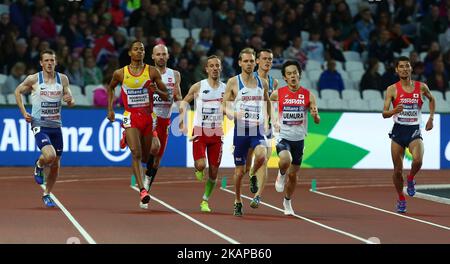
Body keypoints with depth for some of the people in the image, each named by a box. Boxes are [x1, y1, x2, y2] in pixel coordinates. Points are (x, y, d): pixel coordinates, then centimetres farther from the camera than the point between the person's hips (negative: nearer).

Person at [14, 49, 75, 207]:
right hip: (39, 126, -4)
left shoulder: (63, 79, 2)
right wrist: (24, 112, -2)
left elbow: (71, 103, 8)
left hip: (56, 126, 4)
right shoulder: (33, 79, -6)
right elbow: (18, 91, 9)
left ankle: (47, 195, 29)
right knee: (50, 155, -28)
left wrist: (70, 100, -17)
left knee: (56, 165, 9)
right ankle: (39, 166, 8)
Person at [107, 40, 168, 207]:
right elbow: (110, 88, 23)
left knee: (146, 157, 13)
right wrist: (110, 109, 14)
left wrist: (157, 90, -17)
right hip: (131, 117, -2)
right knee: (136, 153, -19)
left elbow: (166, 96, 5)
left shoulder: (152, 72, 0)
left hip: (148, 116, 2)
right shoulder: (120, 73, 1)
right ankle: (142, 190, -23)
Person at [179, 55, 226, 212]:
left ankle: (205, 201, 18)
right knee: (201, 165, -21)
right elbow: (184, 102, 9)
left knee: (214, 171, 2)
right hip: (200, 131, -2)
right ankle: (198, 169, 17)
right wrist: (182, 121, -2)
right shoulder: (198, 87, -1)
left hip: (216, 133, 2)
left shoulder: (225, 89, 5)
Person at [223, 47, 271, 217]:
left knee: (261, 155, -29)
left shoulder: (262, 83, 6)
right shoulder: (233, 82, -1)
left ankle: (253, 176, 3)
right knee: (239, 170, 4)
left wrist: (266, 120, 14)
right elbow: (224, 105, 0)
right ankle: (237, 202, 24)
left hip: (258, 130, 1)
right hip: (240, 130, -1)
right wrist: (233, 114, -20)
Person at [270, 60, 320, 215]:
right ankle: (281, 174, 3)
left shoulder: (308, 95, -4)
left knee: (293, 174, 11)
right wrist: (273, 121, 4)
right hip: (283, 136, -2)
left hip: (299, 138, 2)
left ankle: (287, 202, 34)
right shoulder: (278, 94, -6)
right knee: (285, 160, -33)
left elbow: (317, 121, -4)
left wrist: (315, 115, -27)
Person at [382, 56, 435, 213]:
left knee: (417, 161, -28)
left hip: (415, 131, 0)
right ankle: (401, 199, 26)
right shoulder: (392, 89, -3)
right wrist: (394, 111, -28)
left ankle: (410, 179, 6)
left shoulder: (421, 87, 1)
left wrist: (431, 118, 15)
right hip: (398, 131, 0)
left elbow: (431, 99, 23)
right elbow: (384, 114, -7)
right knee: (398, 170, 4)